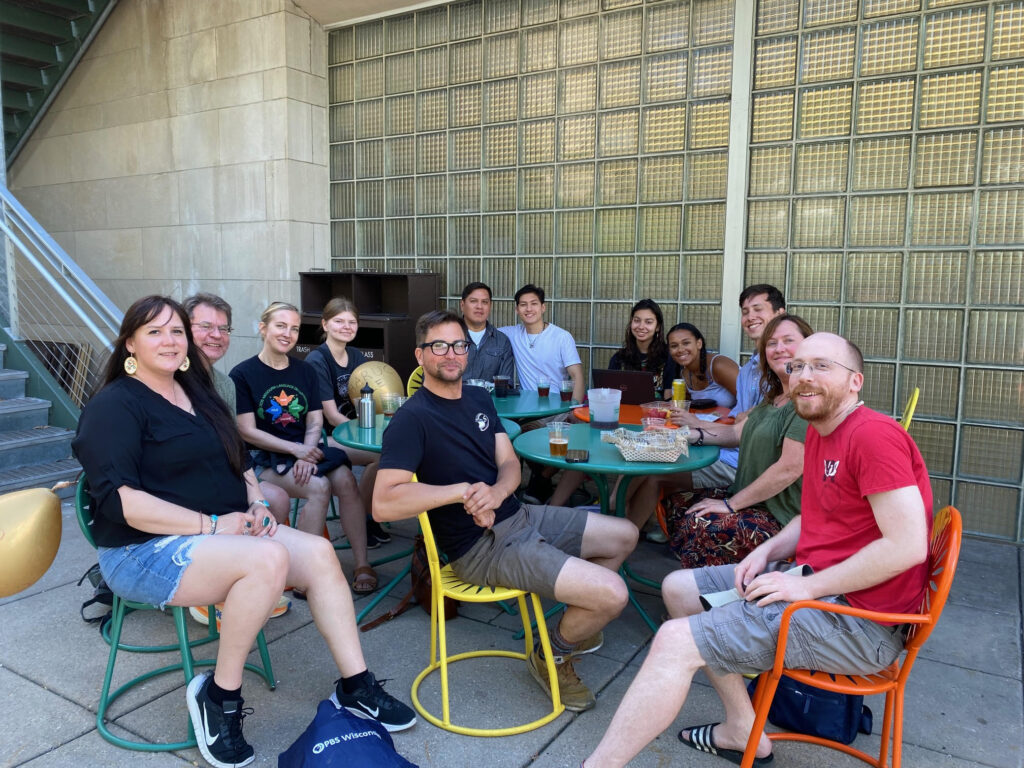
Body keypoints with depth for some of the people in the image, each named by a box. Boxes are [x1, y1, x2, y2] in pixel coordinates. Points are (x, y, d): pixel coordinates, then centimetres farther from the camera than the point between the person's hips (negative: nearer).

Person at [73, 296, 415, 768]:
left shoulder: (198, 395, 16)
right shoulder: (114, 406, -9)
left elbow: (239, 462, 21)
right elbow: (119, 499, -20)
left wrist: (255, 505, -1)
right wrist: (213, 524, -22)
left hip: (227, 531, 8)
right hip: (145, 552, -7)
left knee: (319, 552, -14)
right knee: (269, 558, -33)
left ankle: (355, 687, -5)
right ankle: (219, 697, -13)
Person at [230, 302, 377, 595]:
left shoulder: (305, 371, 14)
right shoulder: (242, 374, -1)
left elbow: (315, 422, 8)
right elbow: (247, 431, -7)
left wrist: (307, 454, -12)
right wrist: (295, 450, -17)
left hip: (306, 449, 4)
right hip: (266, 458, -4)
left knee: (346, 481, -25)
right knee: (319, 487, -31)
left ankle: (362, 565, -19)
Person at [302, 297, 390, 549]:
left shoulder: (357, 357, 8)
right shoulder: (316, 361, -13)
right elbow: (332, 416, -17)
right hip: (325, 437, -6)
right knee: (379, 455, -26)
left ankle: (370, 515, 0)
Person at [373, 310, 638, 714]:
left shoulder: (479, 399, 12)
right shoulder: (412, 419, -15)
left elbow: (509, 463, 6)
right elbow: (383, 504, -25)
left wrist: (496, 492, -17)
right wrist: (462, 491, -26)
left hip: (517, 514, 9)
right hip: (483, 547, -9)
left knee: (624, 535, 16)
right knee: (612, 594, -18)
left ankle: (574, 624, 31)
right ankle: (552, 656, 12)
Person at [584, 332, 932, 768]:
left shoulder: (874, 435, -18)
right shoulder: (818, 433, 11)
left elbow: (908, 545, -24)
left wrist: (807, 586, -19)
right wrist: (768, 551, 1)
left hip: (861, 621, -10)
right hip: (815, 583, 10)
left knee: (675, 641, -18)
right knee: (678, 587, 12)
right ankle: (743, 731, 16)